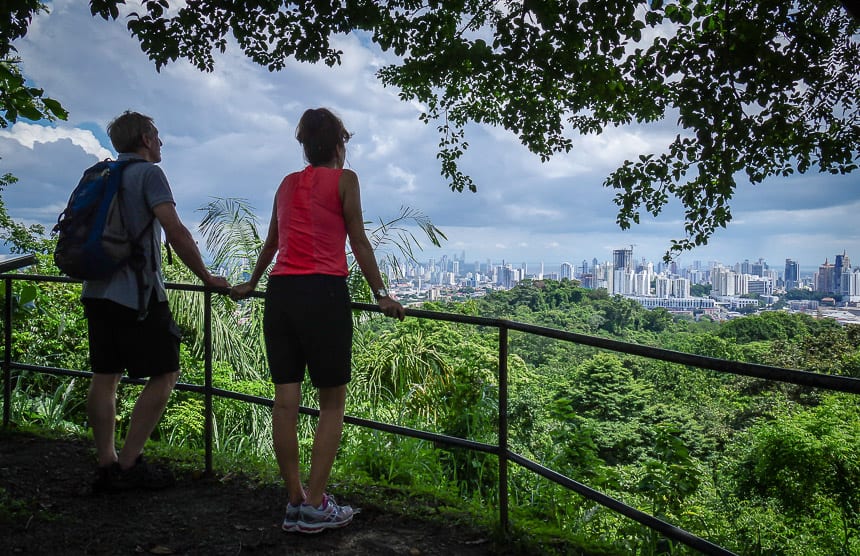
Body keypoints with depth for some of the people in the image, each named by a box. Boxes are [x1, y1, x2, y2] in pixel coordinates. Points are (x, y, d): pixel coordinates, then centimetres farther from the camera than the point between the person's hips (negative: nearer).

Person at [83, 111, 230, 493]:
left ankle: (106, 465, 14)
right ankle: (128, 464, -1)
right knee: (165, 375, -1)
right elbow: (175, 232, -16)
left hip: (97, 290, 9)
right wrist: (206, 277, -8)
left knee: (104, 376, 10)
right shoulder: (147, 173, -7)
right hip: (136, 293, -8)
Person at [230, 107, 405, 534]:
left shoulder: (287, 183, 18)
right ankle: (315, 506, 2)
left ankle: (295, 502, 15)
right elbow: (359, 242, 0)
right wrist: (381, 295, 4)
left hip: (281, 292, 6)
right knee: (332, 403, 3)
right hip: (324, 294, -5)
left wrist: (251, 284, 41)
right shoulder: (344, 179, 3)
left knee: (285, 401, 6)